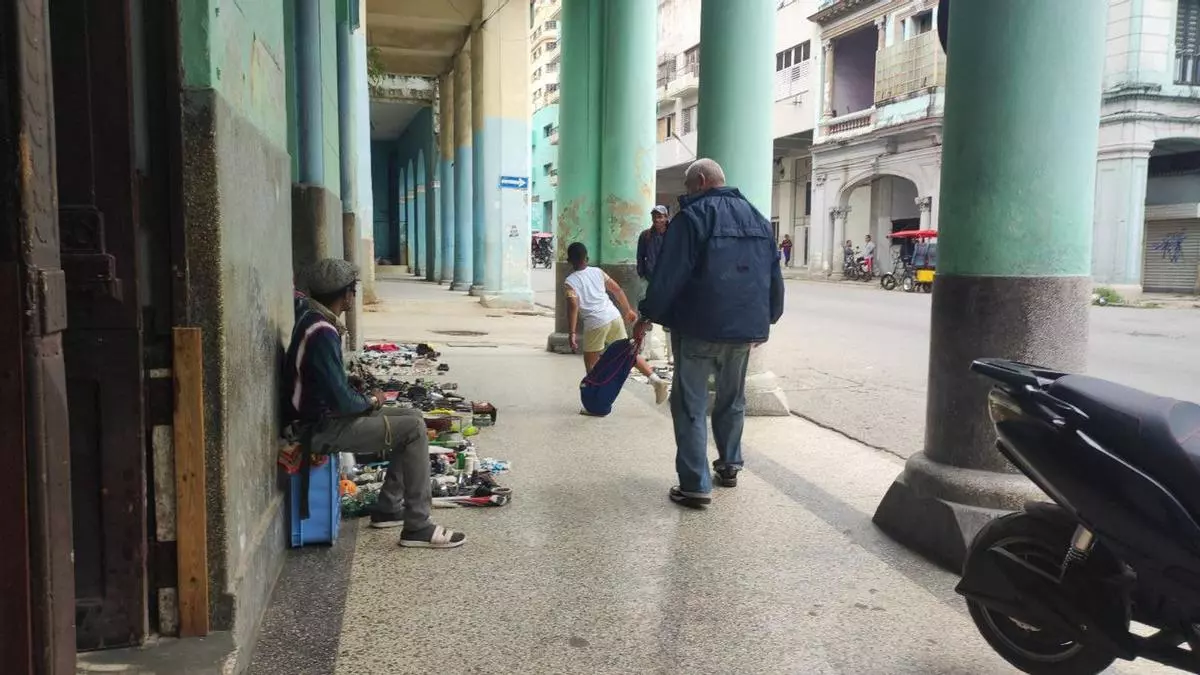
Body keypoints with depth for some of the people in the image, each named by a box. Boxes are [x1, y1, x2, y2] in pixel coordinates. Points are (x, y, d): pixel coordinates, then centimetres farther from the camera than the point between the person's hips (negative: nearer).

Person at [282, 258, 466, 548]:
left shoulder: (314, 319, 8)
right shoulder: (322, 333, -24)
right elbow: (342, 401, -26)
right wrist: (371, 401, -6)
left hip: (325, 415, 10)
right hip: (322, 427, -10)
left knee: (413, 417, 13)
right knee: (414, 428, -12)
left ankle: (388, 508, 18)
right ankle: (417, 527, -7)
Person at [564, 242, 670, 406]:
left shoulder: (570, 281, -3)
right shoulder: (597, 272, 10)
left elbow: (573, 307, -14)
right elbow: (617, 290, 12)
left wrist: (572, 333, -13)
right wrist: (628, 310, 23)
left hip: (595, 323, -4)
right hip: (614, 316, 5)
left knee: (591, 365, 9)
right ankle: (656, 380, 8)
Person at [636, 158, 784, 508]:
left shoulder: (693, 215, -8)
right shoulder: (758, 218, 14)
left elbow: (670, 274, -14)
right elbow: (775, 277, 17)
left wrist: (648, 315, -5)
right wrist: (766, 320, 26)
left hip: (699, 327, -6)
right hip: (744, 328, 7)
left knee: (691, 405, -1)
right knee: (732, 399, 22)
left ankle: (695, 485, -4)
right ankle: (729, 465, 33)